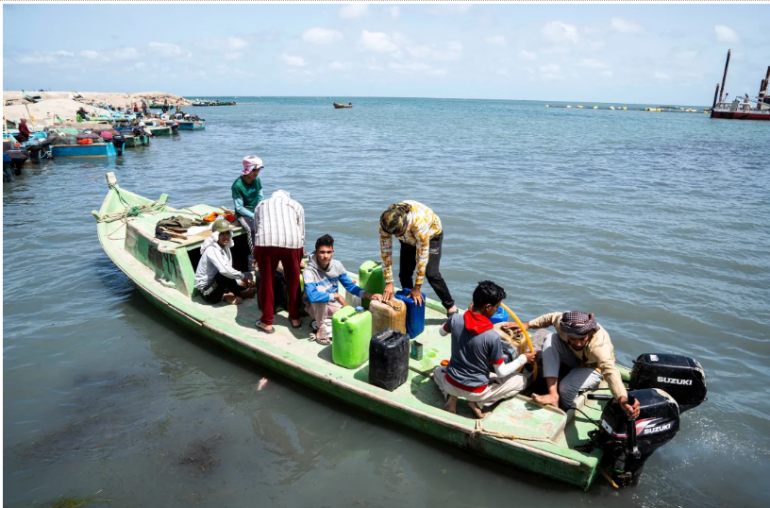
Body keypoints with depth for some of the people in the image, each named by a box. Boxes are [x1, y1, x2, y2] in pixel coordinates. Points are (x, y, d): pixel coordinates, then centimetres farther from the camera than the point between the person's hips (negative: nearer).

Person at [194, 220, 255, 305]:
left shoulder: (226, 248, 3)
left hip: (217, 287, 8)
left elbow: (229, 270, 2)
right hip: (207, 292, -8)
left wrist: (241, 281, -14)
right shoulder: (211, 250, -22)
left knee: (248, 275, 6)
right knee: (224, 274, -34)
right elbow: (224, 270, -39)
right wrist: (242, 276, -28)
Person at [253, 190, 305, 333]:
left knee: (266, 282, 11)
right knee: (293, 282, 16)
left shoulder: (261, 205, 31)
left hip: (266, 242, 0)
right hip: (292, 243, 0)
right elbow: (302, 232, 24)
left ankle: (267, 322, 19)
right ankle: (295, 318, 30)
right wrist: (300, 255, 33)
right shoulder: (296, 205, 29)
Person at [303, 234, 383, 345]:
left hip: (332, 305, 4)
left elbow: (350, 286, -7)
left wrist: (369, 295, -22)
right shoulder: (309, 272, -27)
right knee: (319, 290, -35)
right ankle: (322, 330, -18)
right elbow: (312, 296, -43)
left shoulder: (337, 265, -11)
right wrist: (336, 296, -34)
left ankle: (328, 321, 9)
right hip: (316, 307, -4)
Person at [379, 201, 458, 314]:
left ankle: (451, 307, 3)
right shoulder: (386, 222, -33)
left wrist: (417, 287, -27)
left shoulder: (419, 223, -45)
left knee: (432, 274, -16)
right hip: (409, 239, 4)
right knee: (404, 274, -4)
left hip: (432, 234, -4)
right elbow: (385, 251, -25)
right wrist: (388, 283, -25)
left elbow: (422, 255, -36)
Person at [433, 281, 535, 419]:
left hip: (451, 383, 3)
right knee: (521, 380, 14)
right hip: (476, 390, -3)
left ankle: (450, 396, 7)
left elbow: (441, 332, 11)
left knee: (438, 370, 39)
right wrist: (524, 358, 3)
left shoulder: (455, 319, -15)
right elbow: (501, 372, -12)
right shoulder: (493, 337, -25)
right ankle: (478, 402, 3)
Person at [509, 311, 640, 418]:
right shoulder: (564, 321, -30)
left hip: (593, 367, -5)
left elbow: (610, 371, -57)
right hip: (574, 357, 5)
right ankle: (553, 395, -25)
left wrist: (623, 400, -71)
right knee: (551, 339, -24)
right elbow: (549, 318, -7)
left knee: (567, 387, -32)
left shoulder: (598, 345, -43)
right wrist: (527, 325, -6)